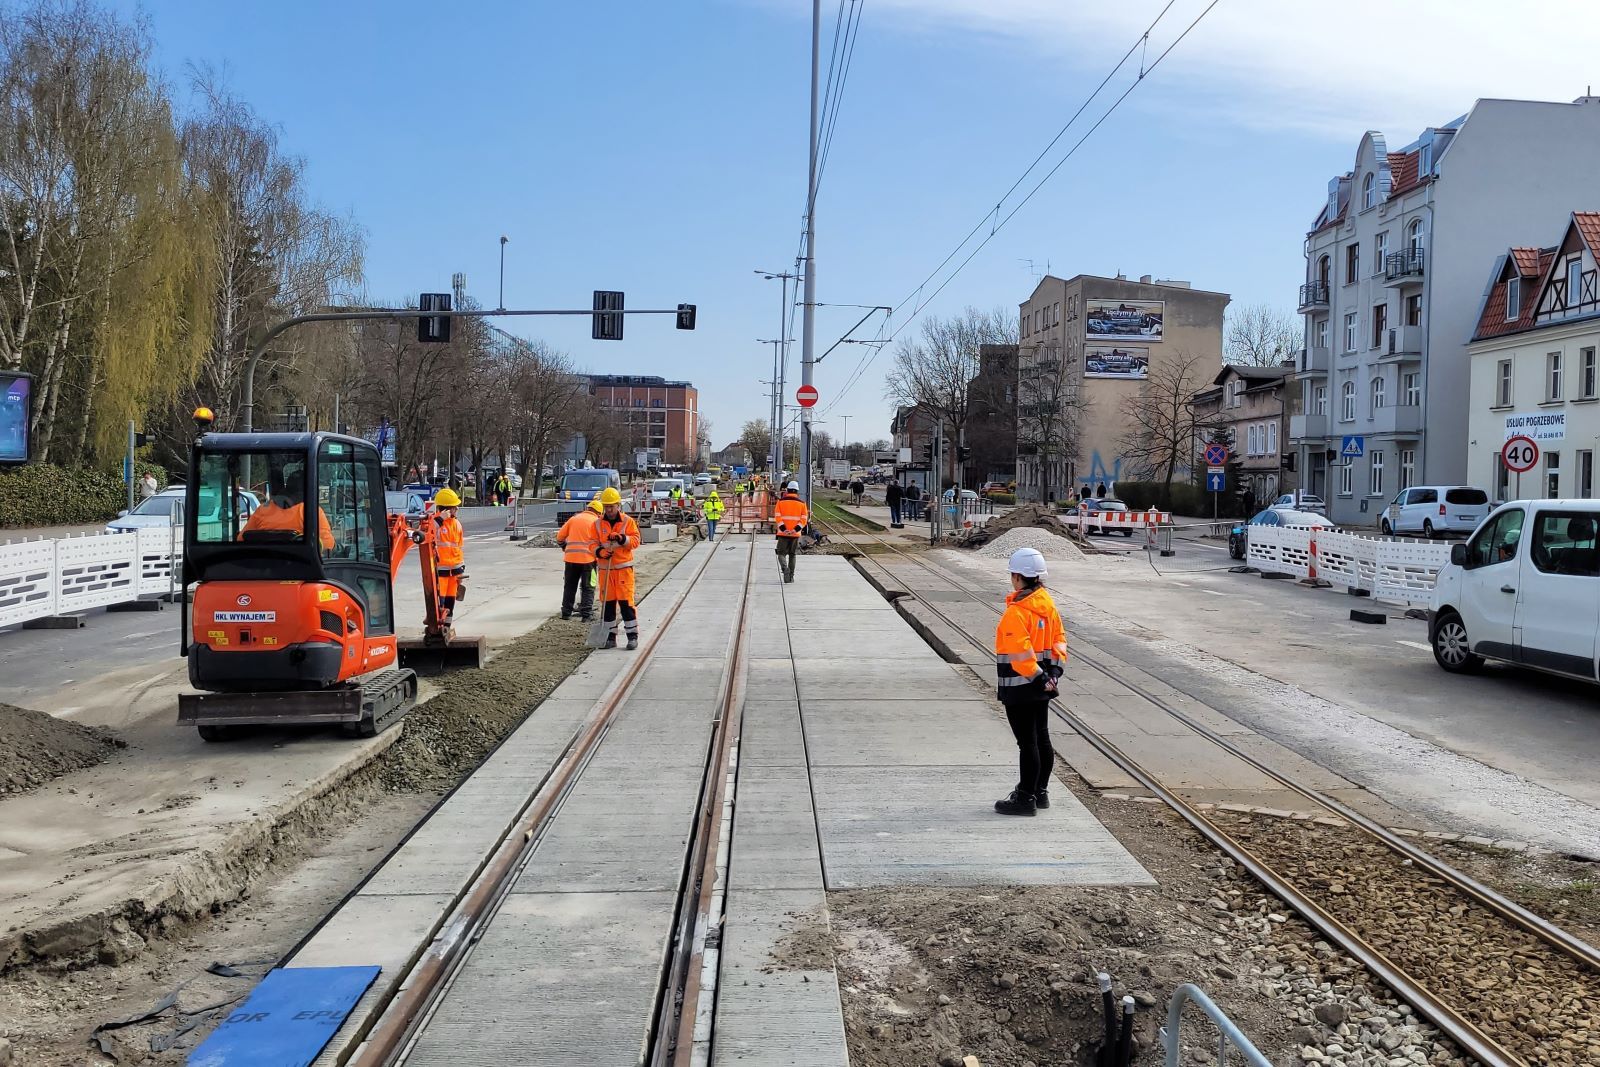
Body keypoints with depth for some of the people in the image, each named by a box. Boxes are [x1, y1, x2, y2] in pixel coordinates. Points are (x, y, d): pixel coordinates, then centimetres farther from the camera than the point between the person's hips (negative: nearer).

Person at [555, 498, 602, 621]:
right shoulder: (596, 521, 1)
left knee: (569, 586, 15)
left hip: (570, 557, 3)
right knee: (588, 588, 4)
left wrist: (563, 546, 31)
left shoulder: (574, 518, 12)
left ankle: (566, 612, 18)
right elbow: (601, 541, -7)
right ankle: (586, 614, -1)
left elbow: (560, 536, 14)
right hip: (588, 558, -3)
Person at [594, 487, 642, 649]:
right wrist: (600, 551, -15)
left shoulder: (628, 521, 1)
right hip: (605, 568, 3)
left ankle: (633, 635, 0)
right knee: (608, 603, 6)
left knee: (626, 601, -7)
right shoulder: (598, 524, 7)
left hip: (624, 567, -3)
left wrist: (621, 538, -22)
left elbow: (635, 540, -5)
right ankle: (610, 636, 14)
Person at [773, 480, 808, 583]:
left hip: (783, 533, -2)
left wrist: (783, 529, -12)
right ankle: (791, 576, 14)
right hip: (796, 533, 2)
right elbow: (804, 519, -5)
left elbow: (777, 517, -8)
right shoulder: (802, 503, 4)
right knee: (792, 555, 14)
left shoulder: (780, 501, 1)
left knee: (781, 553, 6)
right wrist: (796, 529, -11)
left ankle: (785, 568, -22)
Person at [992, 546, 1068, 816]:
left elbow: (1021, 651, -25)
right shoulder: (1048, 604, 7)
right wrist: (1055, 670, 4)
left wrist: (1036, 677, -17)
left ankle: (1025, 798, 5)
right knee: (1041, 738, 16)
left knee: (1027, 742, -3)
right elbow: (1059, 639, 9)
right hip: (1042, 685, 9)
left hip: (1020, 686, -9)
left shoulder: (1016, 612, -20)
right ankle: (1040, 791, 28)